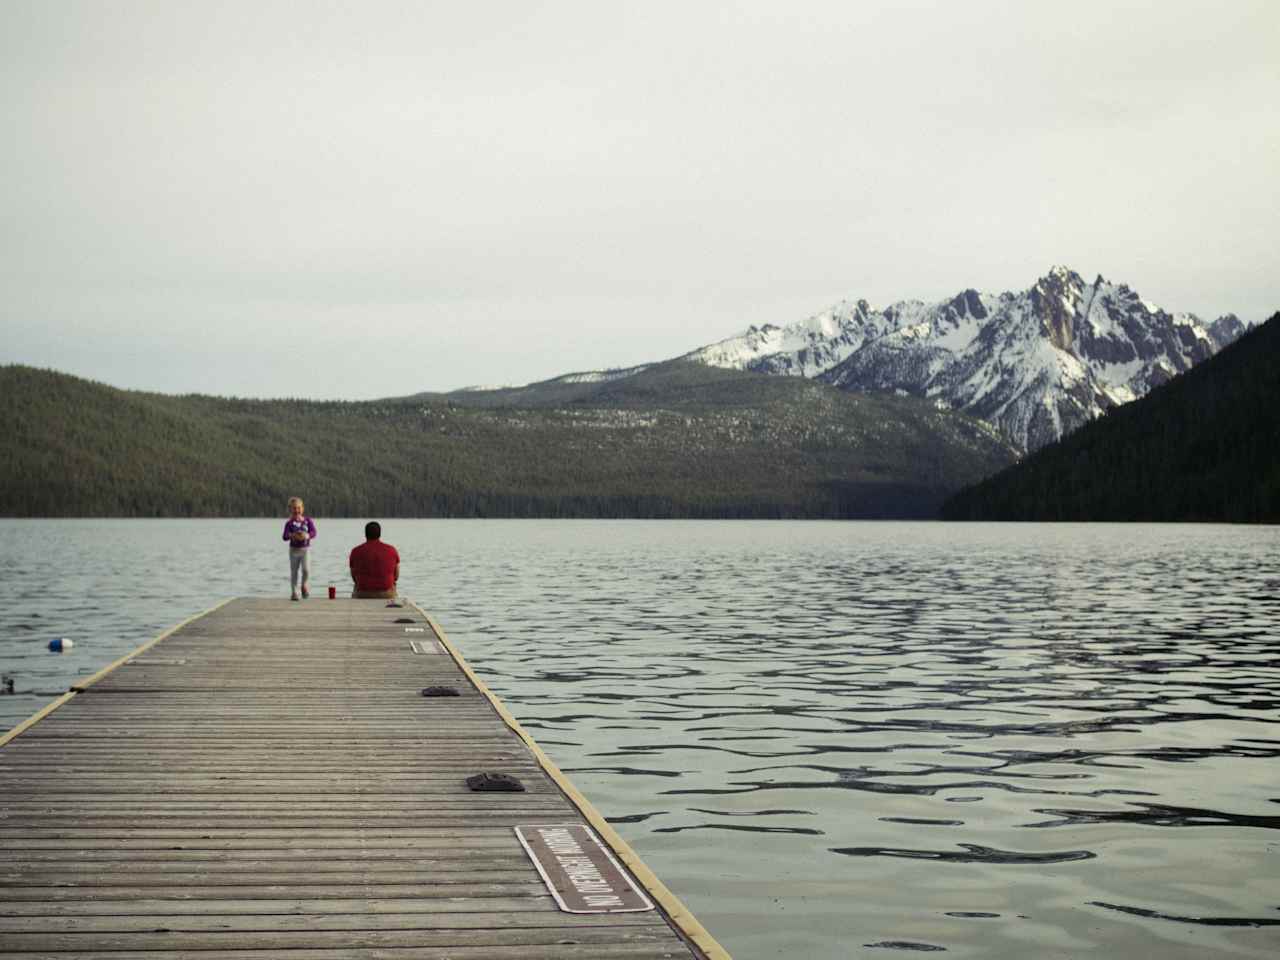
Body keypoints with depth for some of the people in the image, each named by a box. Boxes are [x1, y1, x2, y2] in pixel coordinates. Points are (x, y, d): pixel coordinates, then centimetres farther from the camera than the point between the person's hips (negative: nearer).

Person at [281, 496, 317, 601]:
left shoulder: (308, 520, 0)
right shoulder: (289, 523, -5)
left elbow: (313, 533, -8)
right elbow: (285, 537, -12)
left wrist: (306, 535, -28)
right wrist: (291, 535, -33)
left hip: (305, 549, 0)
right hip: (294, 549, 0)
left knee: (306, 569, -16)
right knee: (293, 572, 6)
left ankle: (305, 586, 12)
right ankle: (294, 592, 17)